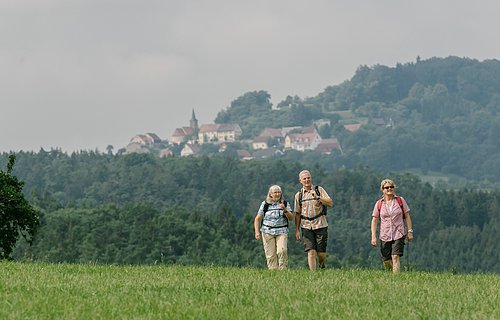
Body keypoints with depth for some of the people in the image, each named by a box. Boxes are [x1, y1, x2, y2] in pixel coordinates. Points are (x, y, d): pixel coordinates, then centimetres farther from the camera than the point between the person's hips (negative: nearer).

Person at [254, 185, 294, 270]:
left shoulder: (285, 204, 8)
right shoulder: (265, 204, 6)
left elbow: (291, 218, 1)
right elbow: (257, 219, 8)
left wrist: (285, 210, -15)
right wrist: (257, 232, -4)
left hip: (282, 232, 0)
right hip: (268, 232, 0)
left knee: (282, 251, -19)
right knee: (270, 255, -5)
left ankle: (283, 270, -11)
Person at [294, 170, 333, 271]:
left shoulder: (319, 190, 4)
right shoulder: (299, 195, 9)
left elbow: (330, 203, -5)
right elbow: (297, 213, 13)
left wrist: (317, 197, -17)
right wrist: (297, 230, 8)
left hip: (320, 225, -1)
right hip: (306, 226, 1)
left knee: (321, 253, 0)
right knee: (311, 252, -10)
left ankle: (322, 269, 28)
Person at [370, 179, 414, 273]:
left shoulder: (400, 200, 2)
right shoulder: (379, 204, 3)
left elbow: (407, 216, 7)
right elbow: (374, 220, 4)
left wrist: (410, 231, 2)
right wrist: (373, 236, -3)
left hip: (398, 234, -2)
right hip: (385, 236, 2)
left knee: (395, 257, -16)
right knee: (386, 261, 5)